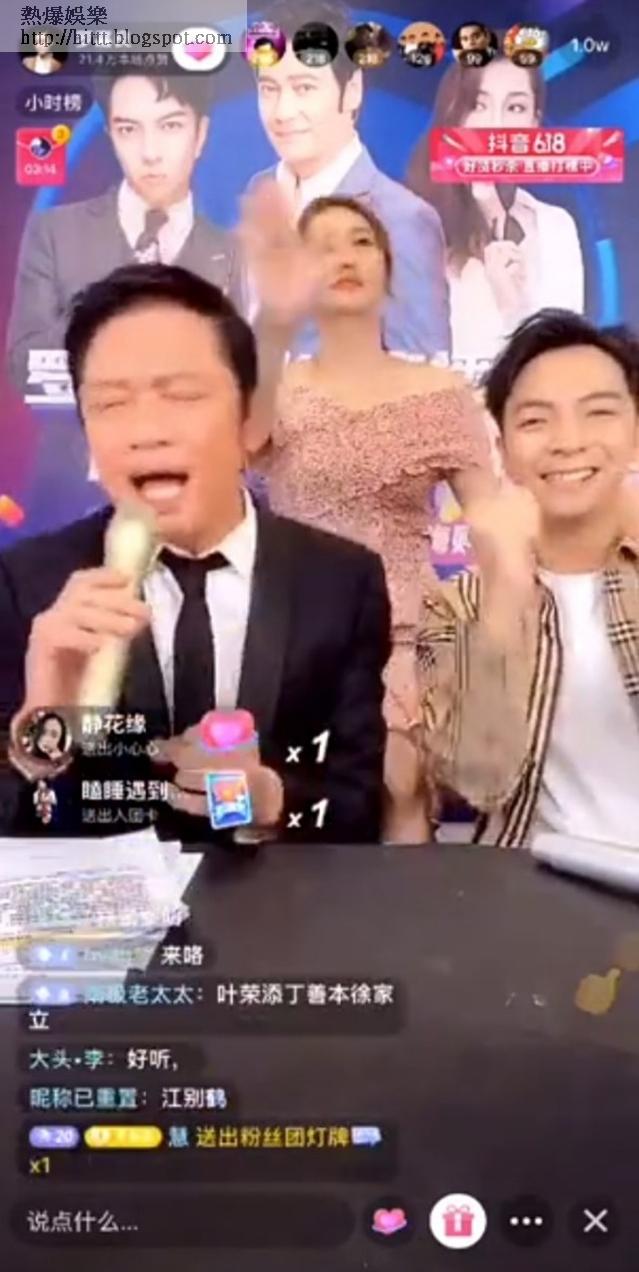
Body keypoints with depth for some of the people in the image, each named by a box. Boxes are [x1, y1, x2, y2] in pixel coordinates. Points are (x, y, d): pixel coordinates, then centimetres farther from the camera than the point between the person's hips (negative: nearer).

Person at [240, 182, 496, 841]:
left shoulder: (442, 392, 5)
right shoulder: (280, 389, 2)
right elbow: (242, 436, -22)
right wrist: (274, 322, -42)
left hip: (406, 637, 0)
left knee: (397, 797, -9)